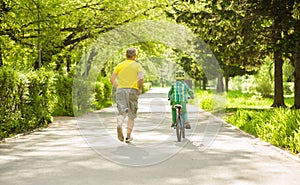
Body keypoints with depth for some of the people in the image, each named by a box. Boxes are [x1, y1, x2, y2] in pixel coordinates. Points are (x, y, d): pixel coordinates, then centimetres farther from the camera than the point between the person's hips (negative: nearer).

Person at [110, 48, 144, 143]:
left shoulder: (120, 65, 13)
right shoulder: (137, 65, 5)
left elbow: (112, 79, 5)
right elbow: (141, 78, -11)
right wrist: (140, 88, 5)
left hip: (120, 90, 2)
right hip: (132, 90, -1)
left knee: (122, 112, -6)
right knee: (131, 115, 11)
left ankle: (119, 125, -40)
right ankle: (128, 136, 12)